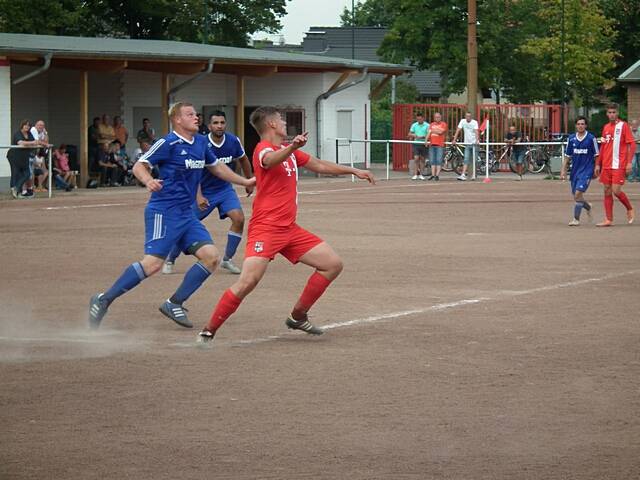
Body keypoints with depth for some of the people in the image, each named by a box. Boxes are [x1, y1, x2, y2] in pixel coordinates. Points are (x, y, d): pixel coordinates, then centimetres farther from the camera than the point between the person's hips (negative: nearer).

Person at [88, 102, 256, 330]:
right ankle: (103, 300, -7)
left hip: (187, 214, 8)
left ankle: (174, 304, 7)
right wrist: (148, 180, -32)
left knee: (211, 256, -3)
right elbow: (139, 166, -11)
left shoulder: (201, 143, 12)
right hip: (164, 211, -8)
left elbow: (217, 167, 28)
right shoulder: (168, 144, -10)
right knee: (153, 263, -18)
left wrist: (245, 182, 32)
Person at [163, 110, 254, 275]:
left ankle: (227, 260, 0)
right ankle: (169, 260, 19)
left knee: (239, 219, -17)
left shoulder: (233, 141, -10)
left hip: (225, 189, 3)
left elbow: (243, 160, 11)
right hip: (205, 191, -3)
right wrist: (198, 196, -33)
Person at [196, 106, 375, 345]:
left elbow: (319, 165, 31)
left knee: (333, 265, 6)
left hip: (289, 229, 9)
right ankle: (208, 332, -11)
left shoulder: (290, 151, 18)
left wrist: (354, 171, 35)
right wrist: (291, 148, -56)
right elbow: (270, 161, -36)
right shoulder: (263, 149, -10)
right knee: (248, 282, -22)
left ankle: (298, 317, 16)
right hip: (266, 228, -9)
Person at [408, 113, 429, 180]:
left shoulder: (427, 125, 0)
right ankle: (415, 175, -11)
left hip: (424, 144, 0)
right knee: (416, 158, -10)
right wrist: (413, 135, -12)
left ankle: (420, 175, 15)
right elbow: (410, 134, 10)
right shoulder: (414, 125, 7)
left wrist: (423, 137, -22)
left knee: (422, 159, 6)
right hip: (416, 144, 0)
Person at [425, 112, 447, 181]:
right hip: (432, 144, 5)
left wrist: (433, 131, 2)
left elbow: (440, 132, -12)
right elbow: (429, 133, 8)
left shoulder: (443, 124, 3)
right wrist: (426, 140, -8)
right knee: (432, 161, 3)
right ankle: (433, 175, 6)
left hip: (440, 145, -5)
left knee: (439, 161, -8)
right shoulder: (432, 124, 16)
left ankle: (437, 175, -9)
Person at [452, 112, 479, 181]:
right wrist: (454, 140, -11)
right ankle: (463, 175, -15)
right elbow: (458, 130, -2)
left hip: (474, 143, -2)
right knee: (466, 160, -7)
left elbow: (476, 131, -21)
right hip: (467, 144, 2)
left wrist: (477, 140, -37)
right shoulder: (463, 121, 1)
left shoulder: (474, 122, -8)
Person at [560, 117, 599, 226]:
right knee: (576, 196, 10)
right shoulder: (571, 138, 6)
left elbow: (596, 156, 1)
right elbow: (567, 156, 11)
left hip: (587, 171, -5)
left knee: (578, 194, -17)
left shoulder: (591, 138, -5)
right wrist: (563, 171, 6)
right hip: (575, 171, 5)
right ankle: (588, 207, 41)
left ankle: (576, 219, -8)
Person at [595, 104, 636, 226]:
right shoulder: (606, 127, 14)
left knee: (616, 191, -12)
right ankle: (608, 220, 8)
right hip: (606, 166, 6)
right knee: (607, 192, 4)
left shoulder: (623, 126, -4)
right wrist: (598, 164, 17)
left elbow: (632, 145, -6)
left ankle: (629, 209, 14)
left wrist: (629, 162, -14)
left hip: (619, 165, -6)